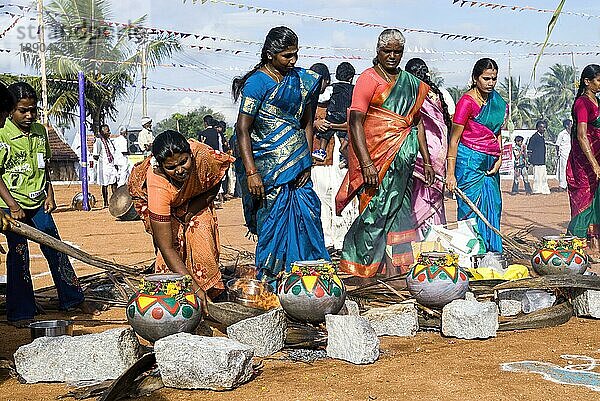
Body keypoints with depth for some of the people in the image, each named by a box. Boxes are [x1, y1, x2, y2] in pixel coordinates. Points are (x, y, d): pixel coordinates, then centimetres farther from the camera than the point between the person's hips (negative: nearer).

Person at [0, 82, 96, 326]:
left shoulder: (40, 131, 6)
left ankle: (73, 299, 18)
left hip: (38, 203, 5)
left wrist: (49, 195, 8)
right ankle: (20, 312, 9)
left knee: (55, 249, 7)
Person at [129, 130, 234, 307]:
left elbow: (215, 185, -10)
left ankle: (209, 290, -6)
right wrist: (193, 286, -47)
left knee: (203, 232, -16)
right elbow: (166, 247, -42)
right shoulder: (158, 187, -44)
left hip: (196, 197, 3)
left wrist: (194, 208, -22)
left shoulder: (203, 156, -39)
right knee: (175, 236, -24)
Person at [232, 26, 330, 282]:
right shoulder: (256, 83, -8)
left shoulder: (300, 79, 11)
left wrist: (308, 162, 8)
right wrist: (251, 172, -18)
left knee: (307, 215, 2)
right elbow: (243, 129, -12)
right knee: (273, 222, -3)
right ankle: (268, 280, 8)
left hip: (297, 163, 6)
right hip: (268, 168, -6)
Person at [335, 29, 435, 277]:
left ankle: (395, 264, 15)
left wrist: (426, 160, 15)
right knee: (376, 209, -5)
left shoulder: (411, 83, 15)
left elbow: (417, 122, 19)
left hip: (403, 157, 6)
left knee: (399, 208, 7)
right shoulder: (369, 79, -5)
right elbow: (356, 121, -13)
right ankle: (359, 263, 7)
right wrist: (367, 163, -21)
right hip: (377, 156, -6)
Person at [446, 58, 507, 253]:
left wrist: (499, 158, 7)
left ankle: (491, 254, 11)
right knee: (472, 210, -5)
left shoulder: (497, 101, 12)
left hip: (489, 164, 7)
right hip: (470, 161, -7)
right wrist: (451, 173, -14)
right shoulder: (466, 102, -9)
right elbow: (454, 139, -10)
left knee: (493, 208, 5)